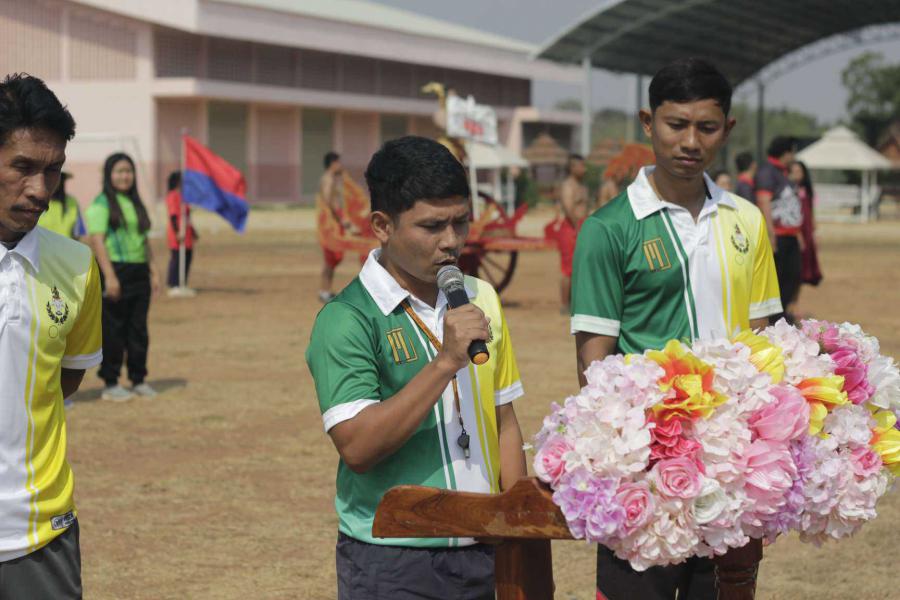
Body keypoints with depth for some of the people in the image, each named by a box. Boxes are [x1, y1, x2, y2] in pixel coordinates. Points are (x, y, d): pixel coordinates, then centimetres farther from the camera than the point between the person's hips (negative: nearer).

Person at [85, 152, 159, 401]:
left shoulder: (135, 203, 17)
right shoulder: (101, 203, -6)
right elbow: (96, 240, -14)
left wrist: (153, 271, 15)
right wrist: (109, 276, -21)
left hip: (139, 273, 7)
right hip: (115, 271, -7)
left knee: (138, 329, 9)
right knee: (114, 330, -2)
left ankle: (138, 380, 18)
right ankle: (110, 384, 5)